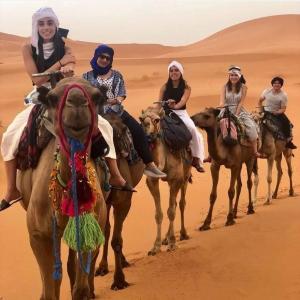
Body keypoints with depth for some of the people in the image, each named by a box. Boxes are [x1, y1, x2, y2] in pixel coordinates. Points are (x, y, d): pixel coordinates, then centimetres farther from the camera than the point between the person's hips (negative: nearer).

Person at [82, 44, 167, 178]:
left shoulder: (117, 75, 15)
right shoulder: (87, 76, 9)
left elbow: (123, 93, 6)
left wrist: (117, 100, -16)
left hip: (116, 110, 3)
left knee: (138, 130, -13)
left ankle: (149, 165, -9)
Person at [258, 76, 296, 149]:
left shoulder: (283, 95, -12)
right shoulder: (267, 91, -5)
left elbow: (283, 109, -13)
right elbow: (260, 101, 11)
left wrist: (277, 112, -31)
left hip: (278, 113, -1)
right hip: (266, 112, 1)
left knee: (287, 123, -25)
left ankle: (288, 141, -15)